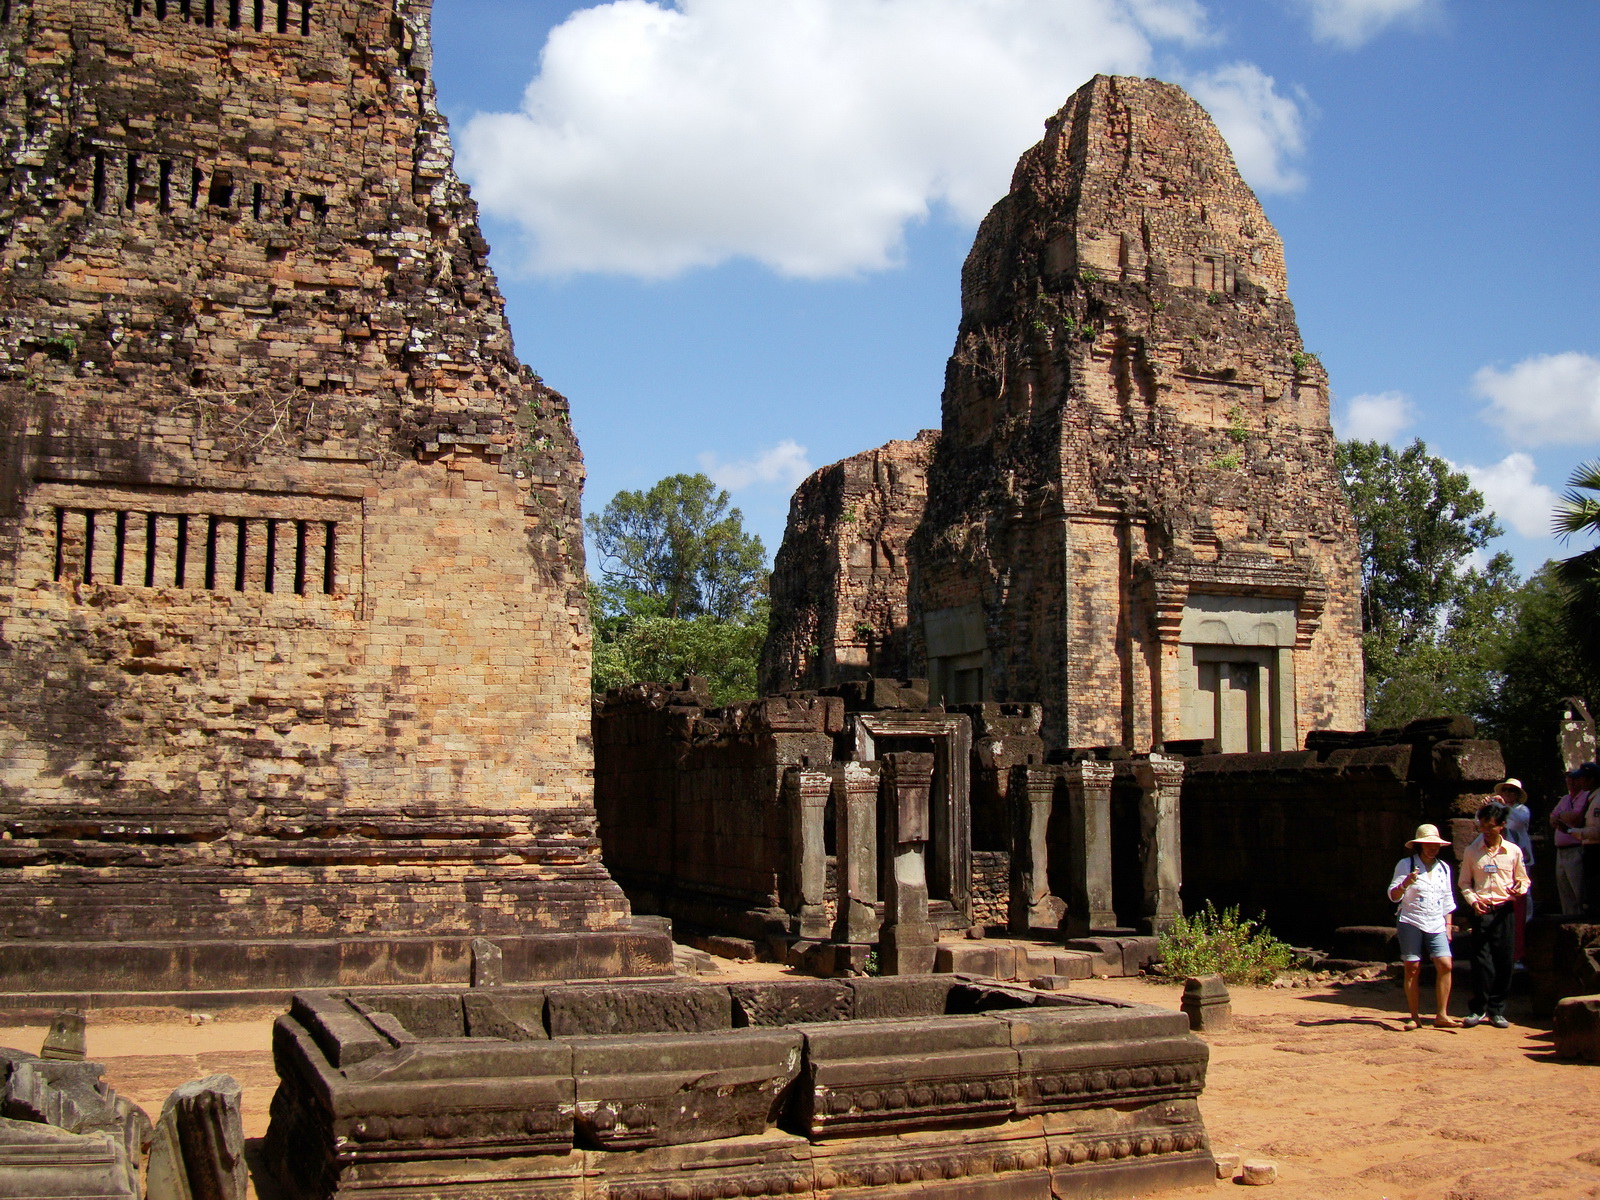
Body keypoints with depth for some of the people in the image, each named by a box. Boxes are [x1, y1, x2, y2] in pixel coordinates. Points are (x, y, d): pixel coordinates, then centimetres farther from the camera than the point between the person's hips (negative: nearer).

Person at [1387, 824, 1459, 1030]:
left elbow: (1447, 899, 22)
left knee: (1445, 965, -11)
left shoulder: (1443, 868, 15)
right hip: (1411, 922, -4)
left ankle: (1441, 1015, -3)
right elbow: (1393, 896, -4)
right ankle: (1415, 1017, 4)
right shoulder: (1406, 865, 0)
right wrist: (1405, 883, -24)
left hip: (1436, 925, 4)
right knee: (1413, 969, -4)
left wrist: (1449, 924, 15)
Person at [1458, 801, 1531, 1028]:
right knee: (1481, 960, -6)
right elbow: (1464, 883, 10)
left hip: (1504, 911, 1)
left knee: (1504, 962, 2)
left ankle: (1496, 1010, 12)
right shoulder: (1471, 852, 6)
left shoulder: (1513, 851, 5)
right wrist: (1473, 900, -8)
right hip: (1481, 911, -1)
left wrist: (1519, 889, -10)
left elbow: (1523, 879, 13)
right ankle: (1478, 1010, 3)